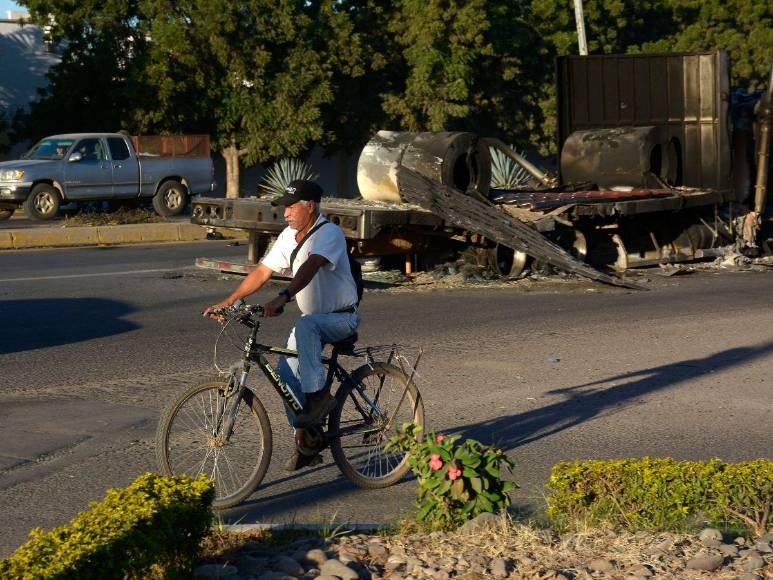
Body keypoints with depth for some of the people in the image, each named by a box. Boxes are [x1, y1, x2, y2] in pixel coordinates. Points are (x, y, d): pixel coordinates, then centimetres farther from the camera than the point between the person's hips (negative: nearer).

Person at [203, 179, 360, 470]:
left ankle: (318, 396, -30)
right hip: (312, 318, 8)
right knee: (286, 371, -5)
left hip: (342, 318, -8)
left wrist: (283, 297, -52)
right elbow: (262, 272, 5)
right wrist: (227, 302, -2)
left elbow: (310, 267, -38)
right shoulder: (289, 236, 4)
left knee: (305, 324, -38)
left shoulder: (329, 233, -21)